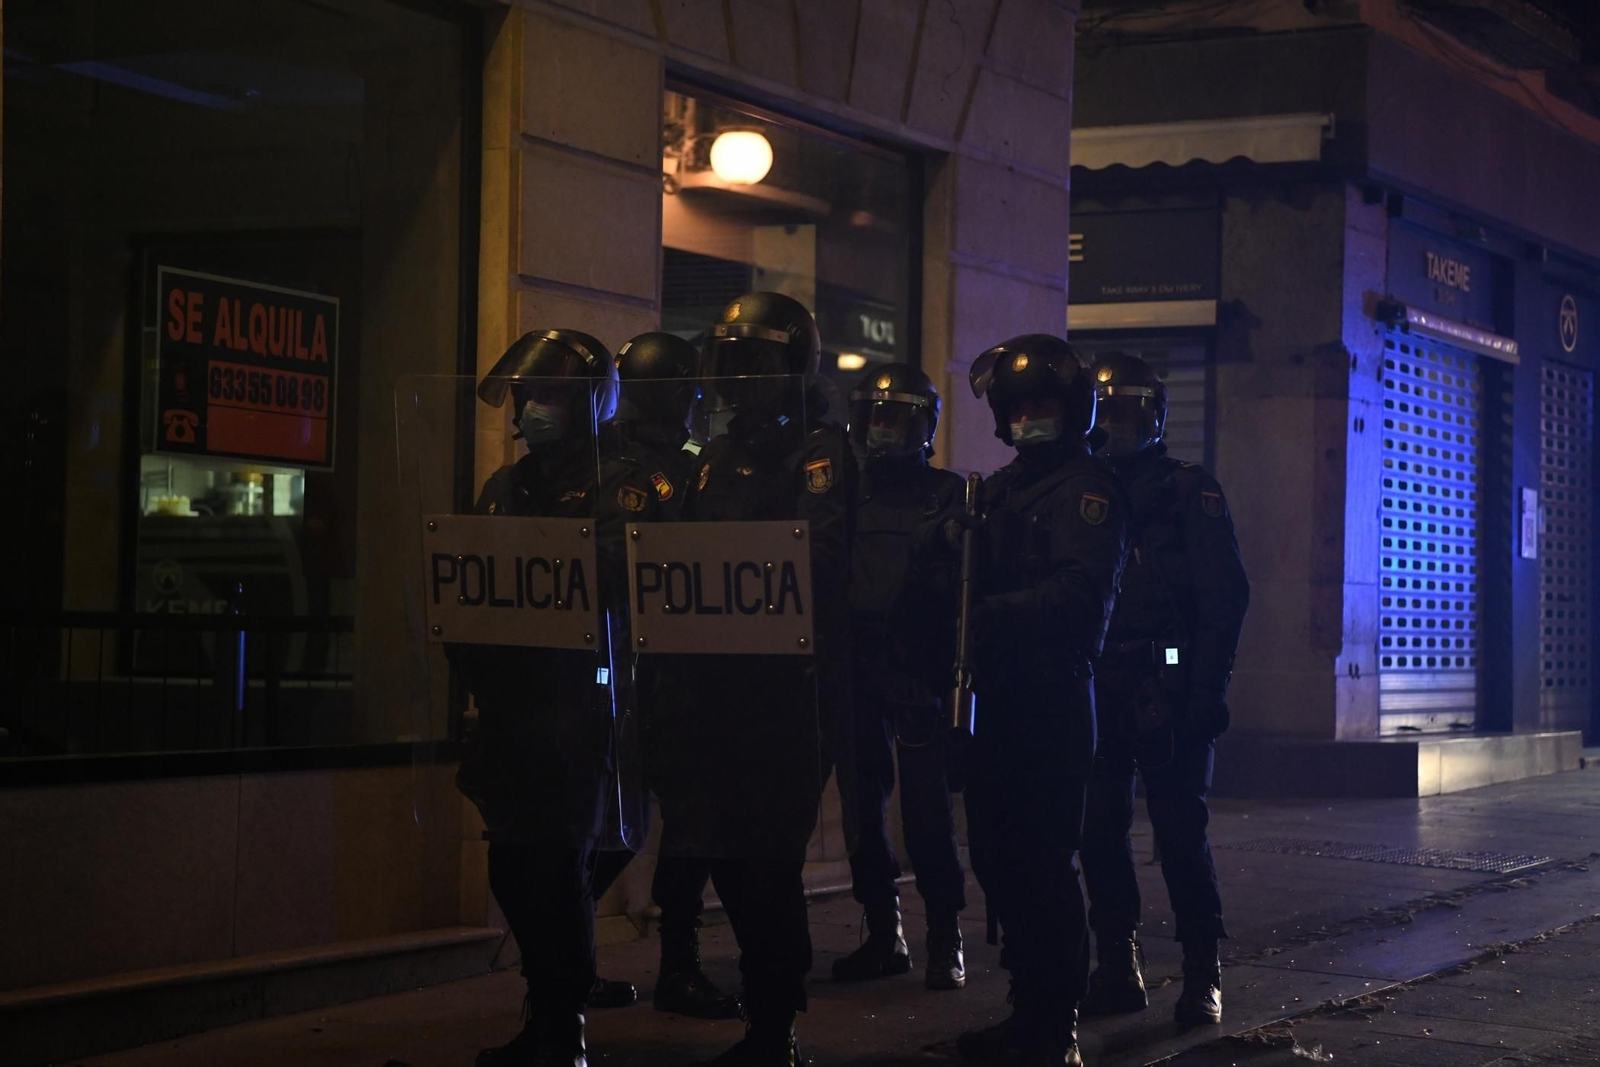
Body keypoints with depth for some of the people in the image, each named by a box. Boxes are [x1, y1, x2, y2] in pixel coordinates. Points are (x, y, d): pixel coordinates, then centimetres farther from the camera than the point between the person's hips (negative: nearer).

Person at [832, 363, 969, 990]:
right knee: (863, 806, 6)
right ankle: (883, 934, 15)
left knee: (927, 808, -7)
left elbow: (963, 590, -3)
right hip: (855, 674, 4)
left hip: (918, 673, -4)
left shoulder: (947, 495, 2)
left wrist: (951, 672, -11)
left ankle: (945, 939, -1)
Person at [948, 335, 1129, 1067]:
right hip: (1000, 697, 8)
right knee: (998, 857, 10)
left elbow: (1080, 593, -20)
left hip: (1052, 701, -8)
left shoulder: (1086, 488, -6)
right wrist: (952, 541, -2)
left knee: (1042, 863, -7)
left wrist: (986, 615, -24)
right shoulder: (1002, 487, 21)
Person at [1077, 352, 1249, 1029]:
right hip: (1095, 690, 5)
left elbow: (1225, 598, -5)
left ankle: (1203, 977, 3)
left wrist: (1206, 693, -13)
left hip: (1166, 690, -5)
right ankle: (1117, 971, 13)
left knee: (1180, 832, -5)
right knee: (1099, 832, 4)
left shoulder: (1191, 492, 2)